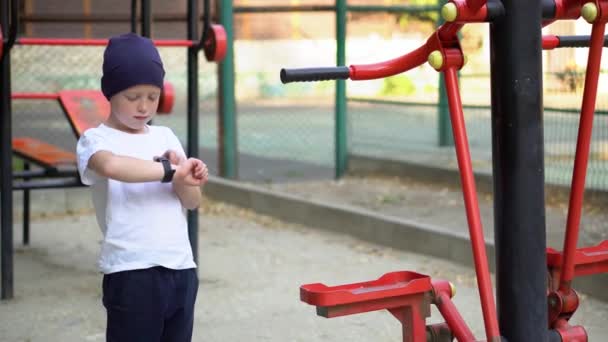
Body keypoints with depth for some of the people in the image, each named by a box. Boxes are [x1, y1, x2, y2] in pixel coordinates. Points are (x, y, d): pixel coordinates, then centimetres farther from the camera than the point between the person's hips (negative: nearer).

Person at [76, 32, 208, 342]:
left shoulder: (165, 136, 12)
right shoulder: (96, 139, -5)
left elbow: (193, 201, 6)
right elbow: (111, 165, -31)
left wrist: (182, 179, -15)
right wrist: (169, 171, -28)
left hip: (181, 270, 6)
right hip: (131, 275, -6)